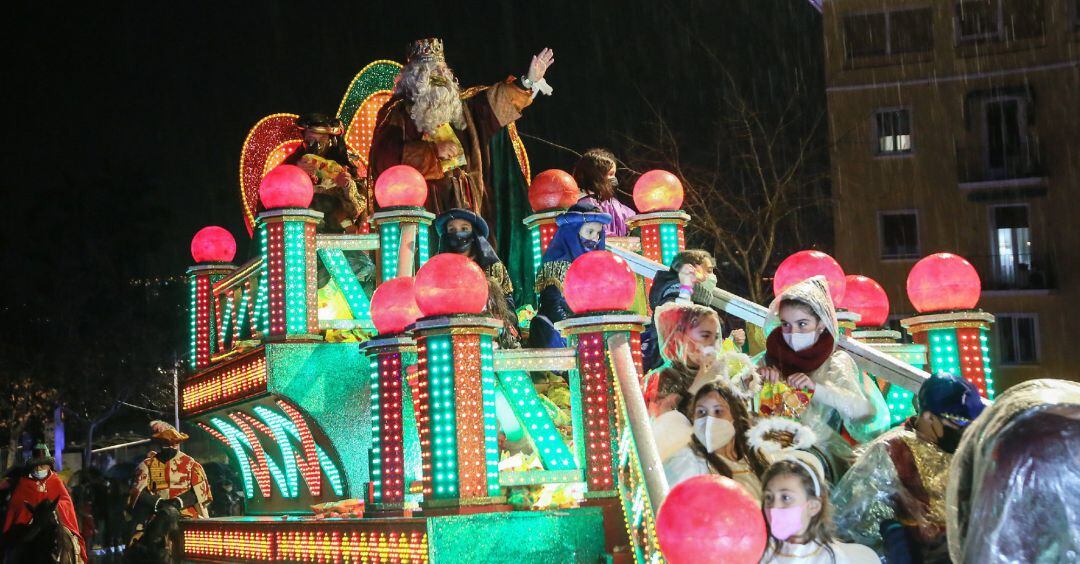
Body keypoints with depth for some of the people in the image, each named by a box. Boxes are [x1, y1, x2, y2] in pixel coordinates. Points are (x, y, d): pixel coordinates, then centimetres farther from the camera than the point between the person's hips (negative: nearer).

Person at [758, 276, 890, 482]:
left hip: (821, 448, -2)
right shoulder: (773, 356, 9)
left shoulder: (836, 362, 1)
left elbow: (860, 409, -15)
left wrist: (816, 388, -29)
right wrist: (756, 376, -17)